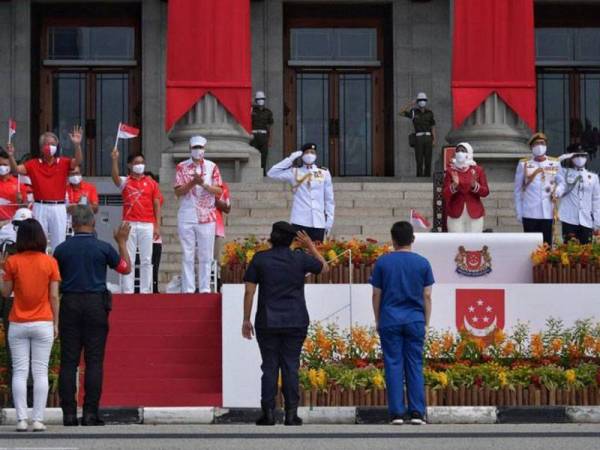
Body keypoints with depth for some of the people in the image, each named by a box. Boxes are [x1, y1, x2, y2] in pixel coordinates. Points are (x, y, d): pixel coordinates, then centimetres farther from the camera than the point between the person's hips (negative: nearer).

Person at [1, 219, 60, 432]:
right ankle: (38, 420, -1)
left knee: (19, 372, 3)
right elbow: (54, 296, -2)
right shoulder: (50, 262, -3)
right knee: (40, 372, 2)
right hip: (43, 324, 0)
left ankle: (21, 420, -3)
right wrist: (55, 323, 7)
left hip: (18, 325, 0)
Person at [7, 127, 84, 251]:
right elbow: (16, 169, -5)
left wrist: (77, 145, -30)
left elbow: (78, 161, -13)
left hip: (58, 208, 0)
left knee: (58, 242, 5)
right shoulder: (33, 164, 3)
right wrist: (11, 156, -24)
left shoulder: (63, 162, 3)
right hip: (40, 207, 0)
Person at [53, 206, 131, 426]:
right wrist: (122, 242, 21)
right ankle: (90, 413, -4)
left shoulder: (62, 249, 2)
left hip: (69, 304, 1)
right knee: (94, 360, 0)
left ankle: (69, 413, -1)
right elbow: (126, 268, 11)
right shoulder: (103, 247, -2)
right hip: (96, 304, -1)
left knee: (68, 361, 3)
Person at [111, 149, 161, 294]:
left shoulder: (151, 183, 9)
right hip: (129, 224, -1)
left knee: (146, 260, 3)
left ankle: (145, 290, 6)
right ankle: (127, 291, 0)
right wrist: (115, 160, -31)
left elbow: (157, 205, 7)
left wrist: (157, 226, 0)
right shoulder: (125, 182, 6)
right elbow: (115, 178, -17)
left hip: (147, 226, 1)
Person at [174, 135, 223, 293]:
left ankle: (205, 288, 4)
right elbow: (178, 192, -1)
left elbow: (219, 191, 1)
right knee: (187, 255, 0)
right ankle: (188, 289, 1)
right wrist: (192, 183, -15)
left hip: (206, 217, 0)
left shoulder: (212, 167, 8)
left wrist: (204, 184, -14)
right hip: (186, 217, 0)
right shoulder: (182, 167, 6)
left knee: (206, 256, 1)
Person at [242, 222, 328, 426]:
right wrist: (310, 246, 24)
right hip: (296, 322, 1)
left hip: (267, 322, 0)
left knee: (269, 367, 3)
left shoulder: (260, 259, -1)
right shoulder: (300, 259, 0)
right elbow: (324, 267, 18)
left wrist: (246, 320, 4)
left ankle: (268, 413, 0)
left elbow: (249, 291, -2)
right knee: (291, 366, 4)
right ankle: (291, 413, 2)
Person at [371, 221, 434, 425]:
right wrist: (425, 323, 11)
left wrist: (378, 322, 12)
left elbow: (376, 295, 3)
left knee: (393, 365, 2)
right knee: (415, 366, 4)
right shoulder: (422, 263, 2)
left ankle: (397, 413, -1)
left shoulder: (383, 262, 0)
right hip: (415, 321, 1)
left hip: (390, 321, 0)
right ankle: (417, 413, 0)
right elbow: (427, 296, 3)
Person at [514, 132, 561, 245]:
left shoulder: (555, 163, 8)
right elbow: (518, 190, 7)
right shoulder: (524, 164, 5)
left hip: (548, 213, 1)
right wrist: (519, 212, 4)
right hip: (529, 213, -1)